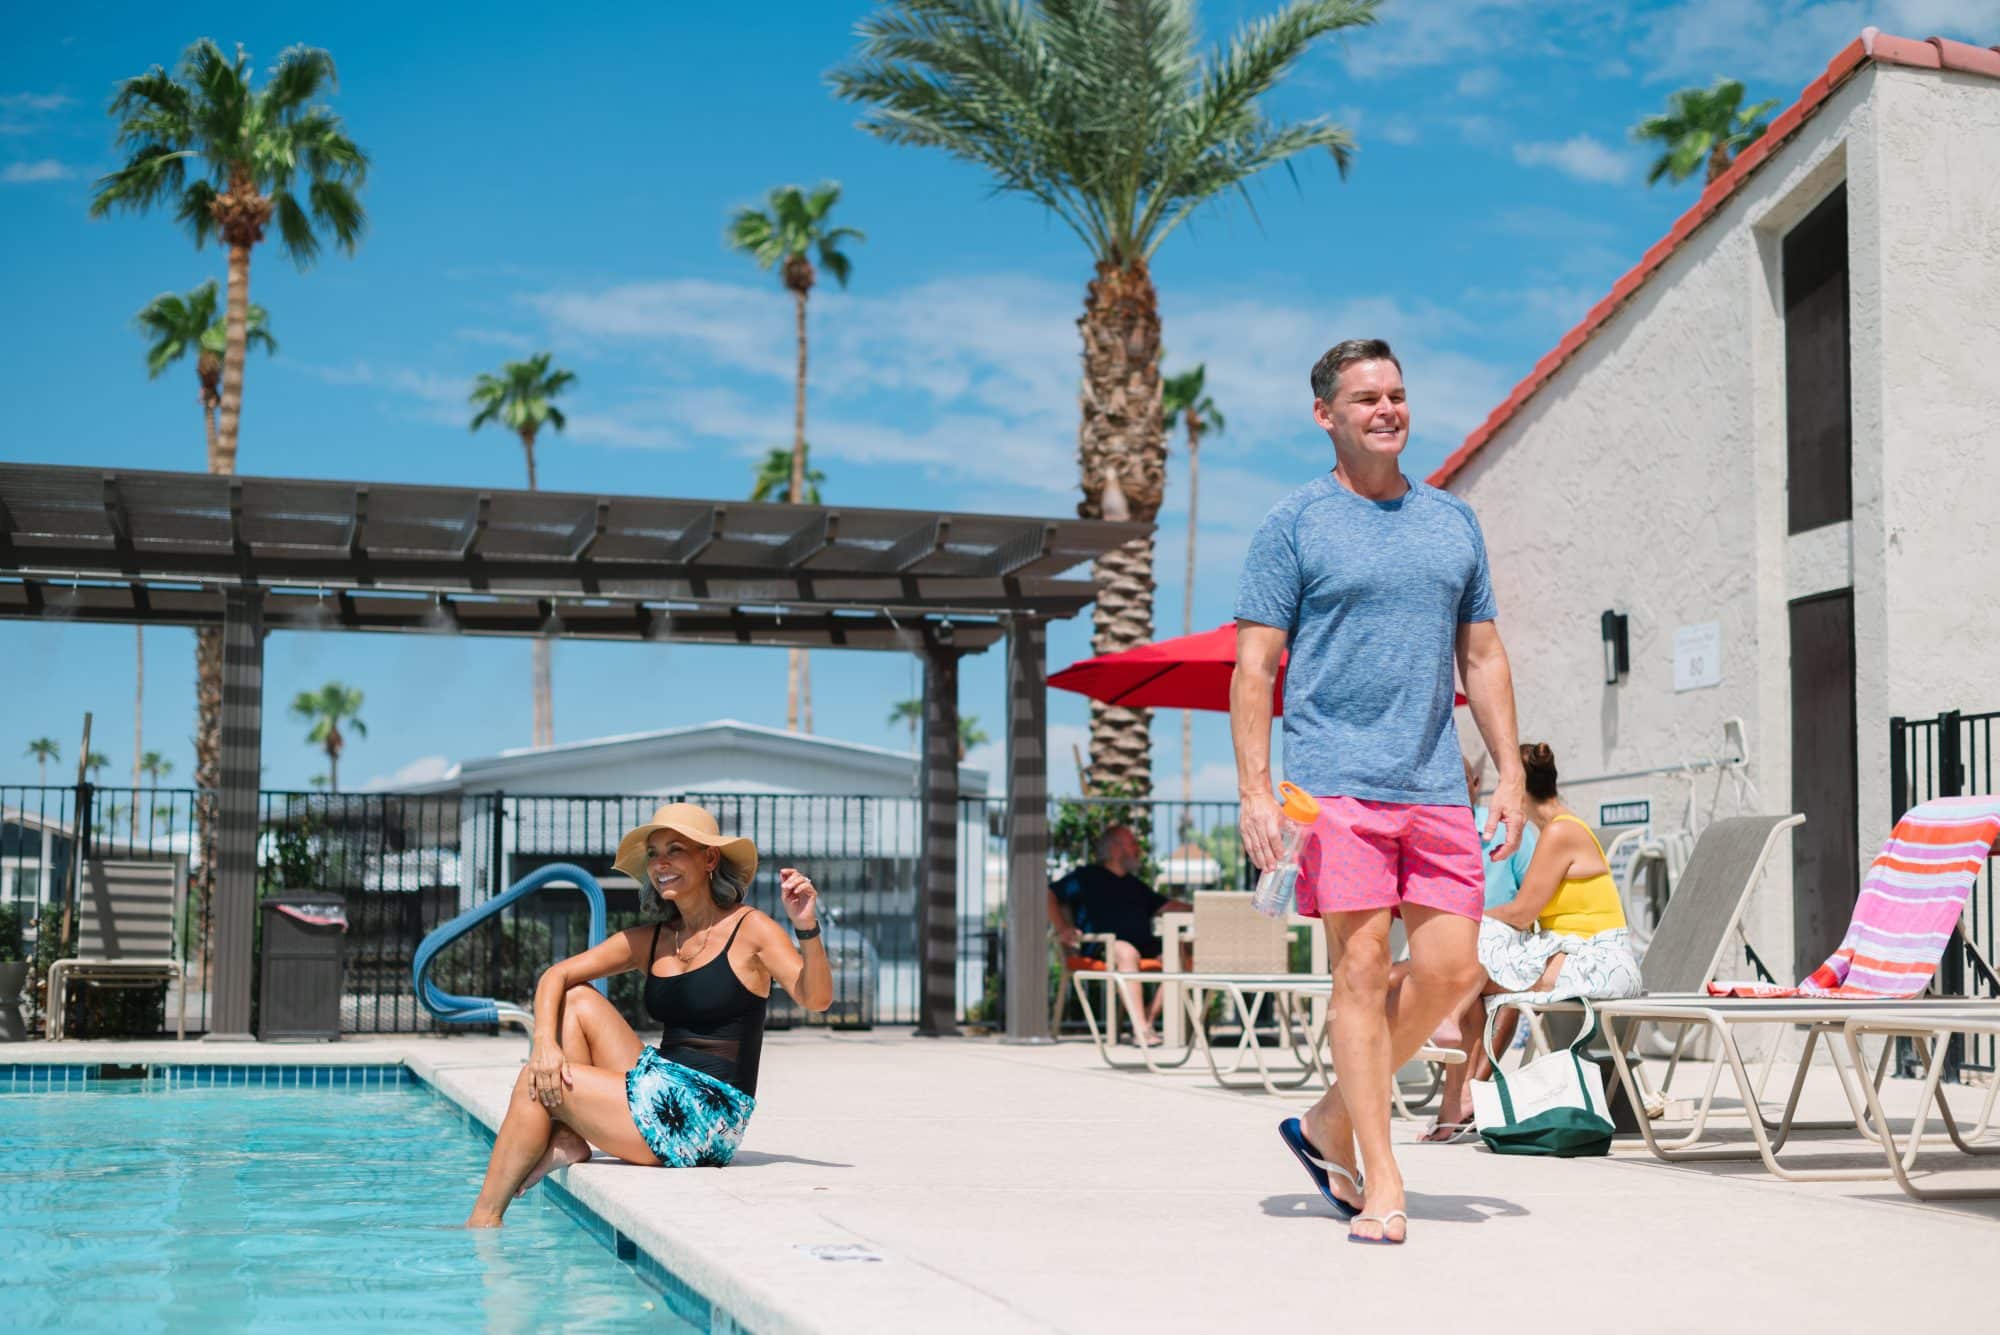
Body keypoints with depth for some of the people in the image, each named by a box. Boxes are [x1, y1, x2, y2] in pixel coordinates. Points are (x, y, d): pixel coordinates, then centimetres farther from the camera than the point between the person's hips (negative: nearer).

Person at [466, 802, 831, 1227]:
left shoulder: (749, 929, -7)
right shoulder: (649, 940, 10)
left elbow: (816, 999, -17)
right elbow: (556, 976, 8)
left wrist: (807, 929, -35)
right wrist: (544, 1043, -10)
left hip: (708, 1118, -7)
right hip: (660, 1091, 7)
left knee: (539, 1085, -9)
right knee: (578, 1000, 3)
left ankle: (483, 1220, 1)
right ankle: (568, 1139, -4)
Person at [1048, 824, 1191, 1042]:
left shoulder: (1134, 884, 31)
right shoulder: (1088, 876, 11)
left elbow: (1165, 905, 30)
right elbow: (1050, 896, 3)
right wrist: (1062, 928, -12)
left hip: (1143, 945, 6)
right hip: (1101, 948, -6)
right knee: (1126, 953, -39)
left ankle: (1149, 1021, -19)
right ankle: (1140, 1031, -45)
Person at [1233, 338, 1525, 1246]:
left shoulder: (1453, 522, 16)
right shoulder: (1293, 525, 2)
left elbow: (1483, 659, 19)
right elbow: (1254, 667, -1)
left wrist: (1510, 775, 10)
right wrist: (1255, 788, -11)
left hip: (1436, 787, 5)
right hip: (1335, 782, -5)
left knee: (1451, 971, -1)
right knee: (1361, 969, -5)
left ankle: (1331, 1123, 18)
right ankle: (1381, 1187, 2)